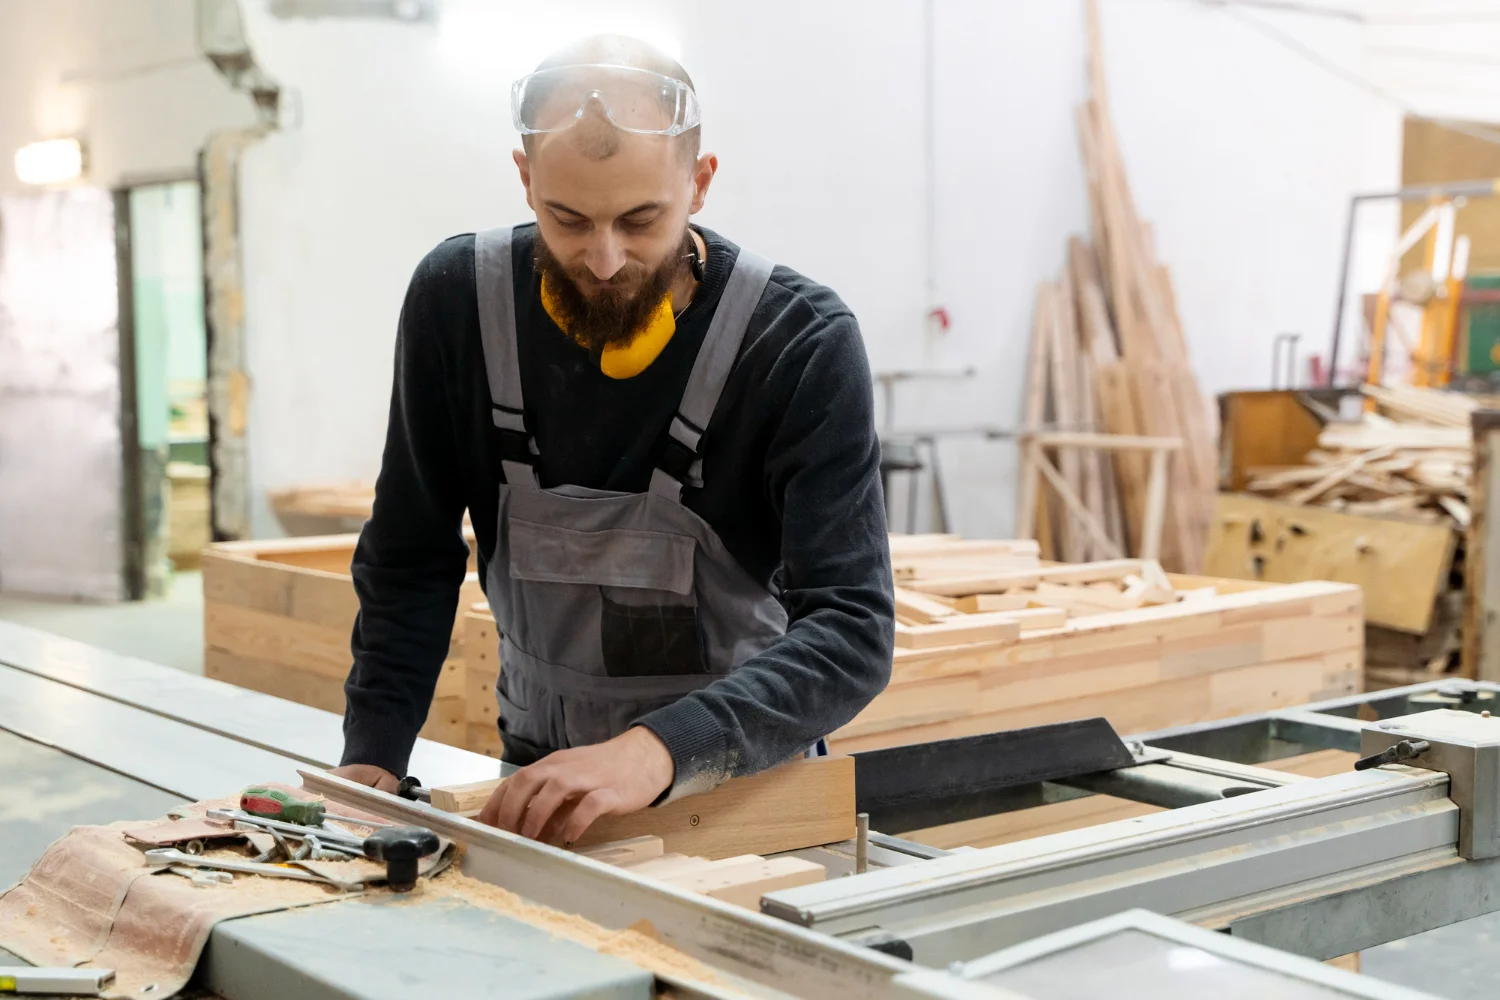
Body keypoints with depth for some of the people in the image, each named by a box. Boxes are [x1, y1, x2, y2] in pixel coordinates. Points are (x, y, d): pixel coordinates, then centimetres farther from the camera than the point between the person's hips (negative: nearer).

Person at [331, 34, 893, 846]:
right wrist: (372, 751, -7)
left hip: (747, 777, -2)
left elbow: (852, 631, -22)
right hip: (541, 771, 2)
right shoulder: (457, 300, -7)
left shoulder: (801, 343, -16)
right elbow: (411, 561, 3)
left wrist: (661, 749, -36)